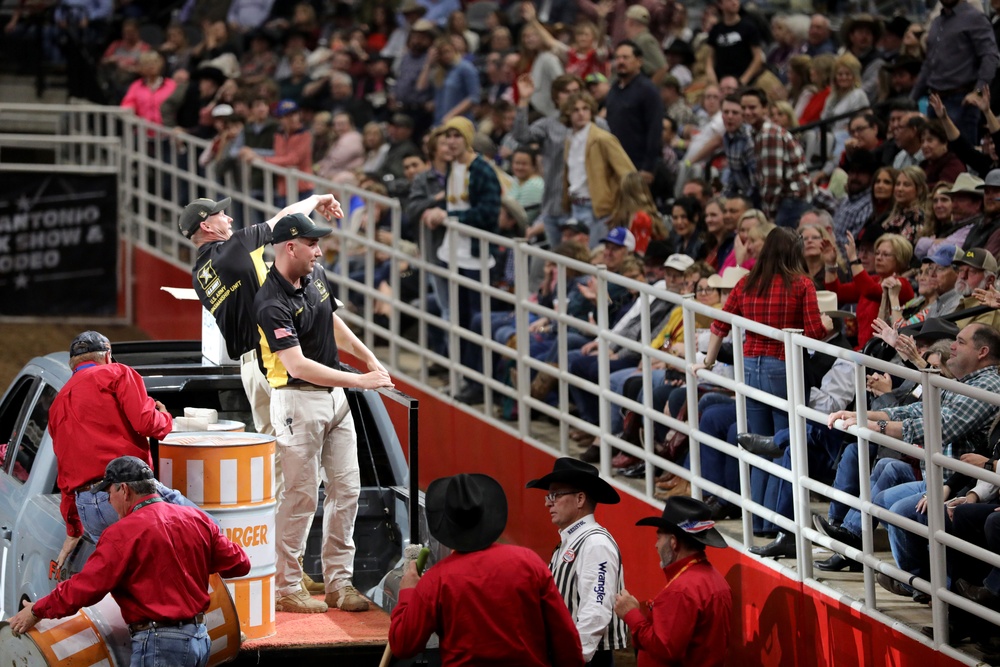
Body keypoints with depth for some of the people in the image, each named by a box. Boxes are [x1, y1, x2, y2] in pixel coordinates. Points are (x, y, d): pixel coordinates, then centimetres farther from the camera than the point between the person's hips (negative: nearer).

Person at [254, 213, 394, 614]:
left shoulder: (316, 277, 5)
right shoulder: (272, 303, -21)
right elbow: (298, 366, -27)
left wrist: (369, 359, 20)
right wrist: (359, 381, -26)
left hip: (334, 396, 8)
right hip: (298, 401, -8)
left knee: (347, 488, 8)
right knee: (300, 496, -3)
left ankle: (338, 581, 15)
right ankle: (285, 588, 7)